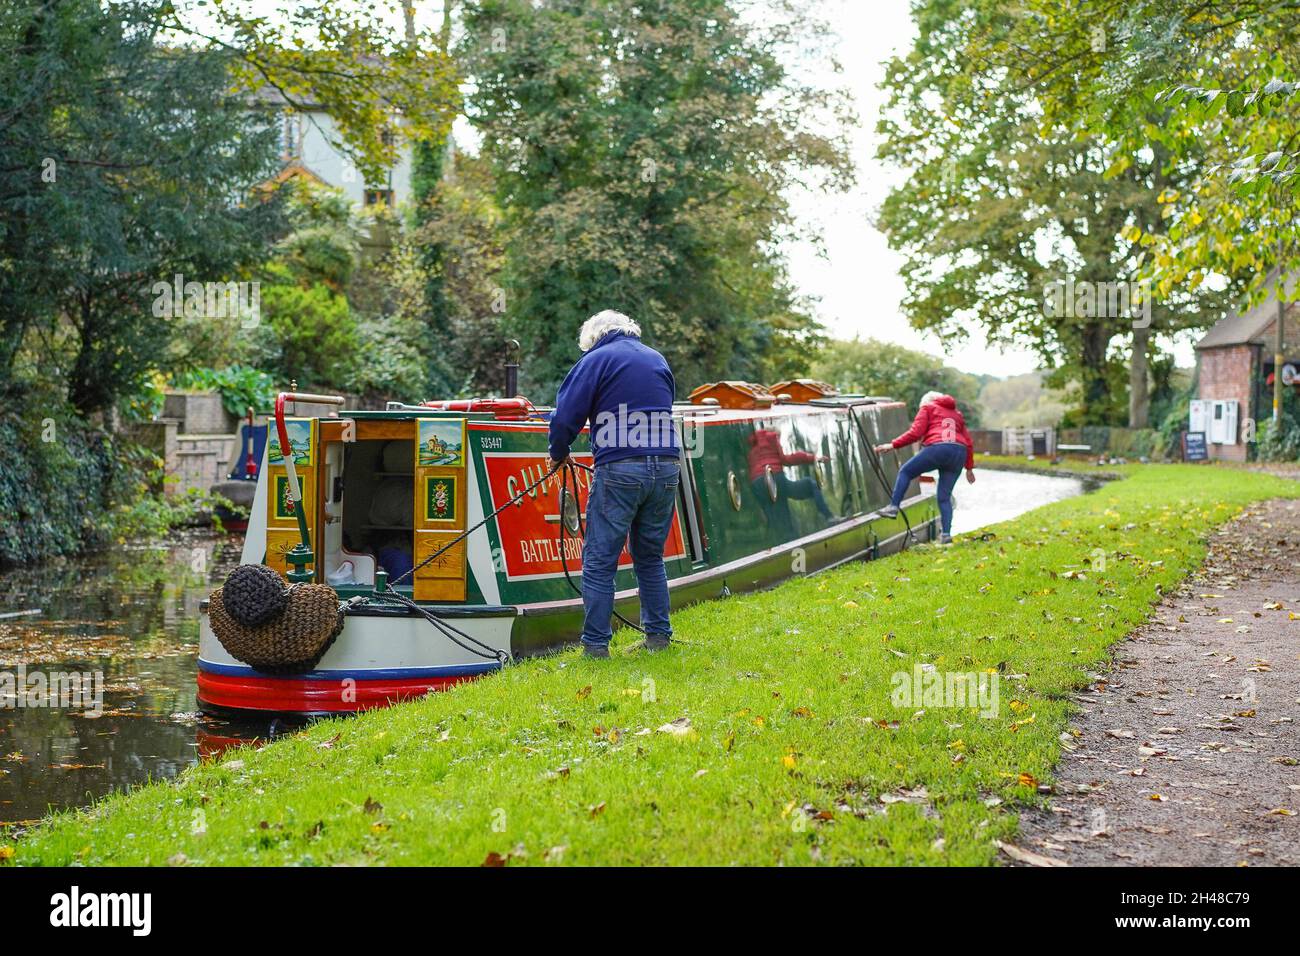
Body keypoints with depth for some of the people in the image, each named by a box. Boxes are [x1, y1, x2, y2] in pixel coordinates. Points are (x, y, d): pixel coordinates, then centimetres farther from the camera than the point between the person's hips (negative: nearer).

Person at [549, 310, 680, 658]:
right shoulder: (658, 360, 20)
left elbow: (567, 414, -4)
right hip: (666, 466, 5)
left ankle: (596, 643, -3)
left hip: (619, 469, -5)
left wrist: (559, 453, 12)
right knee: (650, 557, 17)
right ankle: (659, 635, 19)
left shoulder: (596, 359, 3)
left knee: (599, 560, -1)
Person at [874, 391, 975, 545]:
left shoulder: (927, 407, 16)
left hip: (937, 448, -5)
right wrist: (969, 468, 30)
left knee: (906, 471, 14)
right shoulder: (957, 414, 32)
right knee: (944, 497, 9)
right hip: (959, 452, 5)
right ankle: (946, 534, -3)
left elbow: (915, 432, 1)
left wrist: (893, 445, 4)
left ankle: (893, 507, 3)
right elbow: (968, 443, 26)